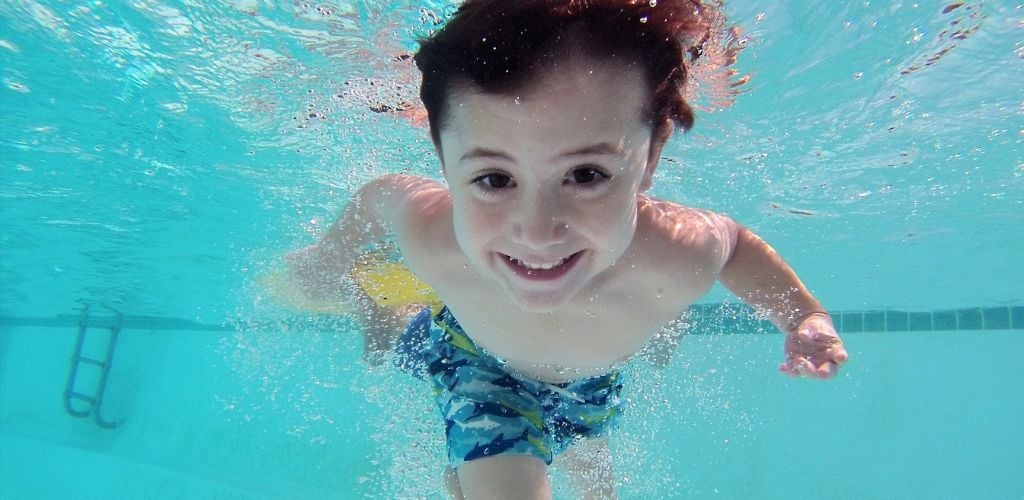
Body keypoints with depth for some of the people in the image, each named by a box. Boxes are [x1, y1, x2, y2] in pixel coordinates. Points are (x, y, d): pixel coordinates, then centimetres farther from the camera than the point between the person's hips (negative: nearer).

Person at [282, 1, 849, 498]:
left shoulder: (679, 258, -42)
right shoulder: (428, 237, -43)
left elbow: (738, 242, -17)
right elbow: (375, 196, -18)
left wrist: (805, 317, -28)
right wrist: (326, 258, -1)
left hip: (592, 379, 3)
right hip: (477, 360, -3)